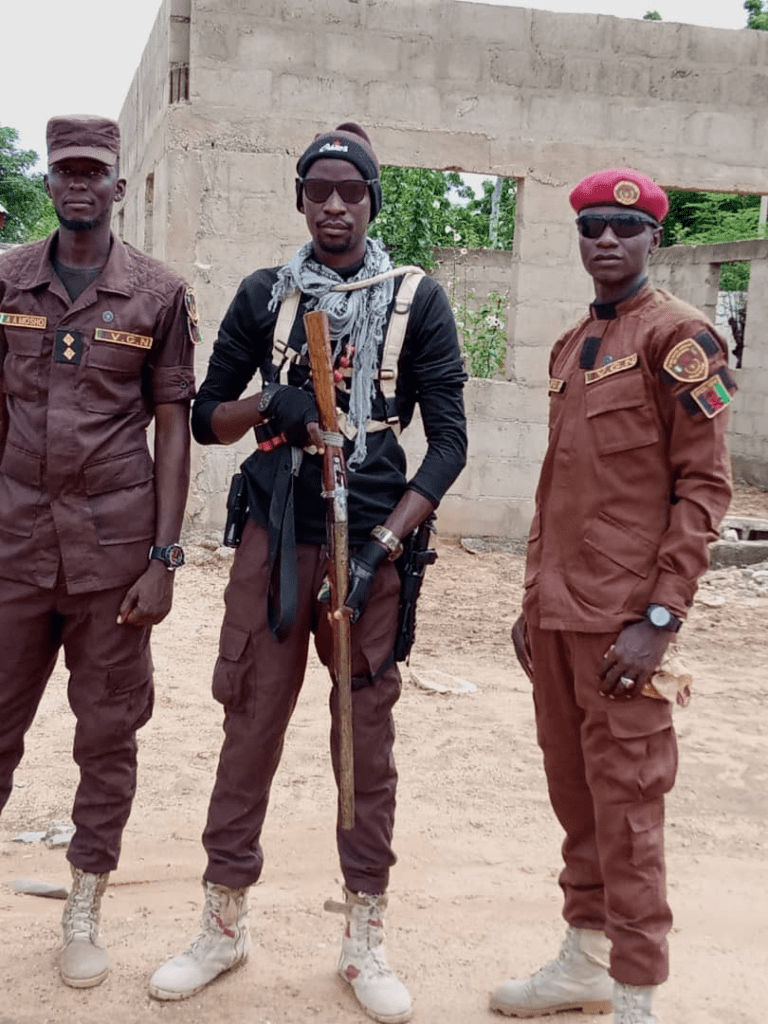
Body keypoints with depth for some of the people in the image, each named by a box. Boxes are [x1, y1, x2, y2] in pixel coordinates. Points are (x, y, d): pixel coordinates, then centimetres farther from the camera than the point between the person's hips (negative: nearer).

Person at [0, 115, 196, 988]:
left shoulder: (159, 294, -1)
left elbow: (174, 428, -1)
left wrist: (163, 559, -6)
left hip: (113, 545, -1)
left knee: (109, 732, 8)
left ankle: (84, 910, 23)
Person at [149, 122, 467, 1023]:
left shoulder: (417, 302, 3)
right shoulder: (263, 296, 9)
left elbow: (449, 439, -2)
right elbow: (205, 419, 11)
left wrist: (385, 542, -13)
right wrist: (268, 405, -12)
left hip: (370, 541, -1)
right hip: (275, 537, 1)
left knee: (367, 736, 5)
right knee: (250, 723, 5)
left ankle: (364, 940, 19)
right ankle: (224, 924, 22)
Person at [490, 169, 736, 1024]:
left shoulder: (679, 337, -6)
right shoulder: (569, 347, 16)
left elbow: (704, 486, -11)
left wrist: (660, 617, -16)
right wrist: (532, 599, 16)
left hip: (622, 622, -7)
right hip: (555, 616, 7)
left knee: (624, 803, -1)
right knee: (573, 792, 14)